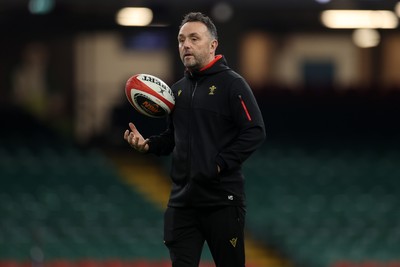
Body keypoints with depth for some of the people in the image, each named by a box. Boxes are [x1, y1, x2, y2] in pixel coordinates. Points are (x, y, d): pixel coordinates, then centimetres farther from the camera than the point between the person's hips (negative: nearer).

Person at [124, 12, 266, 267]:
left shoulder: (231, 83, -6)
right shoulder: (179, 89, 15)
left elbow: (255, 132, -13)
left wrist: (221, 164, -18)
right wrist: (148, 144, 4)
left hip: (222, 199, -6)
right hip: (182, 199, 6)